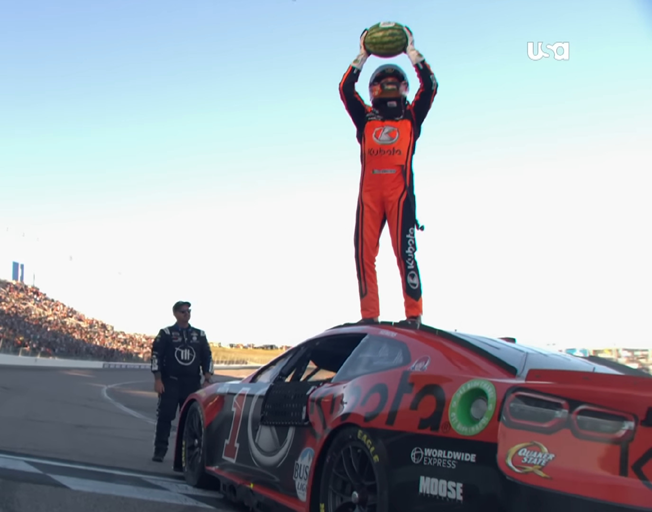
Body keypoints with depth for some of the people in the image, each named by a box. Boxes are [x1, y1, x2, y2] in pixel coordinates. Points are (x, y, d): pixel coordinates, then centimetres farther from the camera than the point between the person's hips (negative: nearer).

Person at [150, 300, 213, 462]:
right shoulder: (166, 333, 1)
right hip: (170, 382, -3)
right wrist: (158, 380, -9)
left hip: (193, 383, 3)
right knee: (165, 417, -5)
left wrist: (207, 380, 3)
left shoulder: (200, 335, 10)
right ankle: (160, 451, 1)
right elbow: (156, 356, -2)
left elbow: (207, 357, 12)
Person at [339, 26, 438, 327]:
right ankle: (369, 315, -1)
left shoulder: (411, 118, 17)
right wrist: (362, 57, 6)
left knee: (405, 252, -9)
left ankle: (414, 315, -8)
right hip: (369, 194, 2)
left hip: (400, 193, -2)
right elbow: (345, 90, 8)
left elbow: (430, 87, 6)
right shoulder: (366, 119, 19)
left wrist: (413, 54, 7)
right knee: (364, 253, -4)